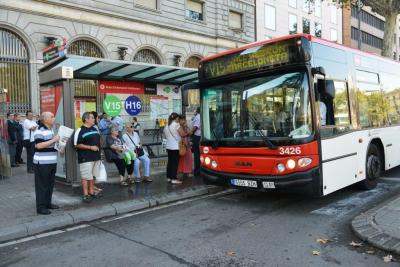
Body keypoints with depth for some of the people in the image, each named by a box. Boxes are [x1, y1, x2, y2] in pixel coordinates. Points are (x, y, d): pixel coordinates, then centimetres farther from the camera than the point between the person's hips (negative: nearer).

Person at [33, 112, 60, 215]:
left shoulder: (51, 130, 16)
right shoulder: (40, 132, -15)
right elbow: (39, 145, -27)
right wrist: (53, 140, -25)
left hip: (52, 162, 9)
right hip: (42, 163, -9)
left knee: (50, 184, 15)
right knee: (42, 185, -2)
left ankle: (48, 203, 27)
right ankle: (41, 207, 5)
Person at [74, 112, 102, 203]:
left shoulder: (95, 129, 13)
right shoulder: (80, 131, -10)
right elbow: (77, 145, -15)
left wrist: (98, 147, 12)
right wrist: (90, 147, -19)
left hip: (96, 157, 7)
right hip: (86, 158, -7)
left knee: (93, 175, 13)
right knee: (86, 177, -3)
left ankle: (91, 192, 24)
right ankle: (85, 195, 3)